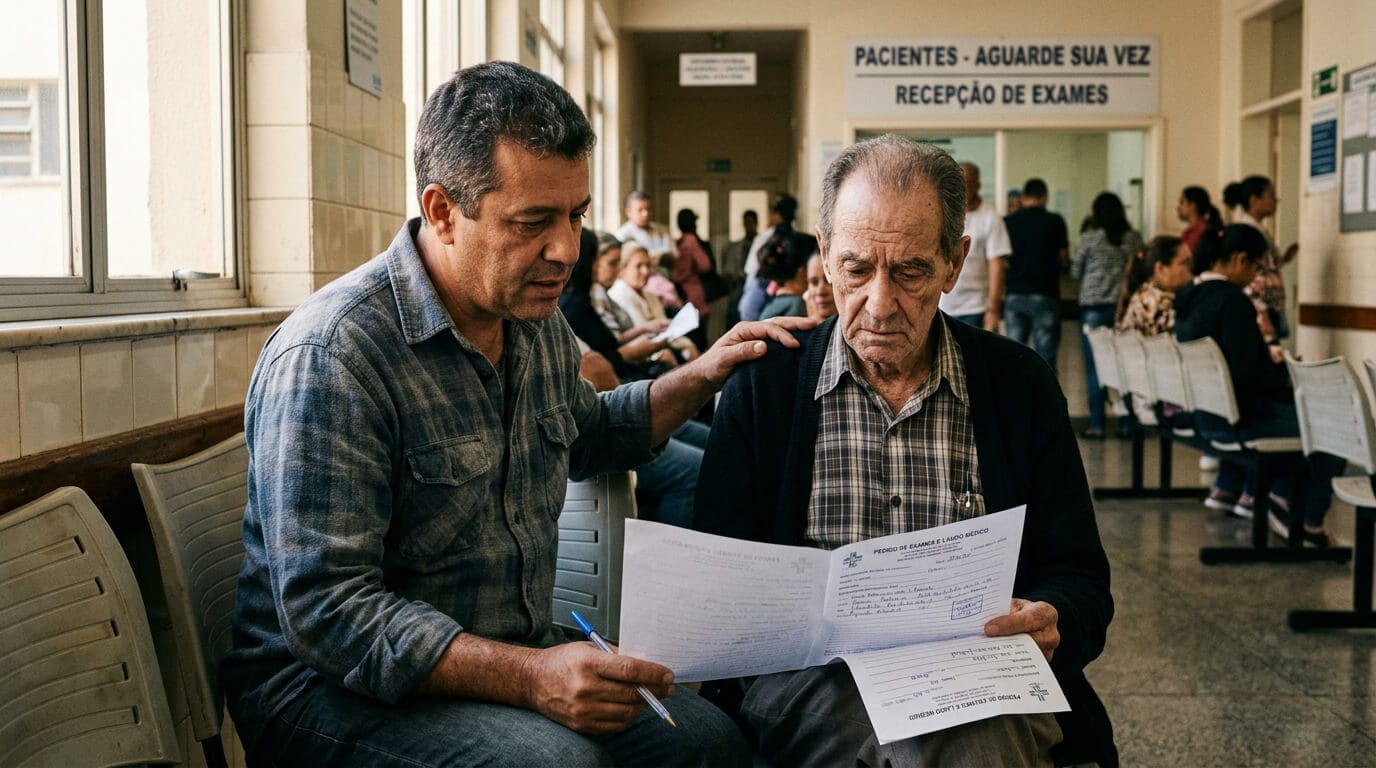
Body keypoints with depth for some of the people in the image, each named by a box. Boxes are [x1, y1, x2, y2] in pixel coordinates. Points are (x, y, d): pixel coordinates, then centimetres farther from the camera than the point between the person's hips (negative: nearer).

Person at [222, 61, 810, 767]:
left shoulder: (540, 326, 6)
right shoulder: (329, 356, -22)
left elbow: (584, 437, 29)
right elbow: (327, 611, -27)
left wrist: (700, 377, 14)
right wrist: (529, 677, -36)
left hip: (518, 657, 8)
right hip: (335, 689, -8)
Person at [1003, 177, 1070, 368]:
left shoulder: (1008, 222, 4)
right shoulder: (1054, 221, -3)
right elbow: (1063, 259, 4)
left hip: (1014, 296, 3)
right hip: (1045, 294, -2)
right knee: (1046, 358, 0)